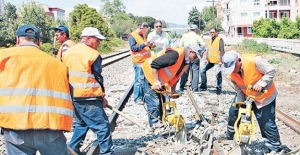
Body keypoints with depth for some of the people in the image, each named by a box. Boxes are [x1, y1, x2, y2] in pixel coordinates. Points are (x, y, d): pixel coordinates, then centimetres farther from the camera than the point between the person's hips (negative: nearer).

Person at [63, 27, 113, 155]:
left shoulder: (67, 52, 12)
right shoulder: (93, 54, -10)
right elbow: (98, 77, -7)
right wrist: (102, 96, 5)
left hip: (72, 96, 8)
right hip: (88, 97, -8)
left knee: (81, 123, 23)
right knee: (102, 126, -1)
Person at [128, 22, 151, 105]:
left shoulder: (143, 36, 18)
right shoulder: (132, 36, -7)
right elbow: (133, 48, -15)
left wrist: (149, 45, 6)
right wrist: (144, 44, -23)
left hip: (146, 61, 8)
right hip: (139, 62, -8)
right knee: (139, 80, -5)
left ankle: (144, 96, 21)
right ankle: (137, 99, 2)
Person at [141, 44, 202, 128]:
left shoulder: (186, 61, 3)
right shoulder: (176, 54, -28)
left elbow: (176, 75, 15)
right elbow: (154, 64, -31)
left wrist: (173, 90, 10)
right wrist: (156, 81, -31)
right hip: (149, 75, -10)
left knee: (161, 102, 15)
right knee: (154, 103, -10)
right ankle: (154, 126, -1)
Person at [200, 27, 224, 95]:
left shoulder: (219, 39, -9)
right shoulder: (211, 40, 15)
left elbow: (222, 51, -13)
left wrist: (221, 61, -18)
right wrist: (206, 58, 8)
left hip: (217, 61, -7)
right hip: (210, 61, 8)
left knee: (218, 75, 2)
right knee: (203, 70, 4)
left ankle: (219, 89, 15)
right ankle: (204, 86, 13)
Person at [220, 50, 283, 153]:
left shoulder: (254, 60, -34)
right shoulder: (232, 74, -15)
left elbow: (271, 71, -23)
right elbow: (238, 91, -4)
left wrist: (261, 83, -31)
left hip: (265, 96, -5)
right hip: (246, 96, 6)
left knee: (267, 124, -4)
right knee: (233, 111, 8)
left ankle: (275, 149, 12)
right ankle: (229, 135, 31)